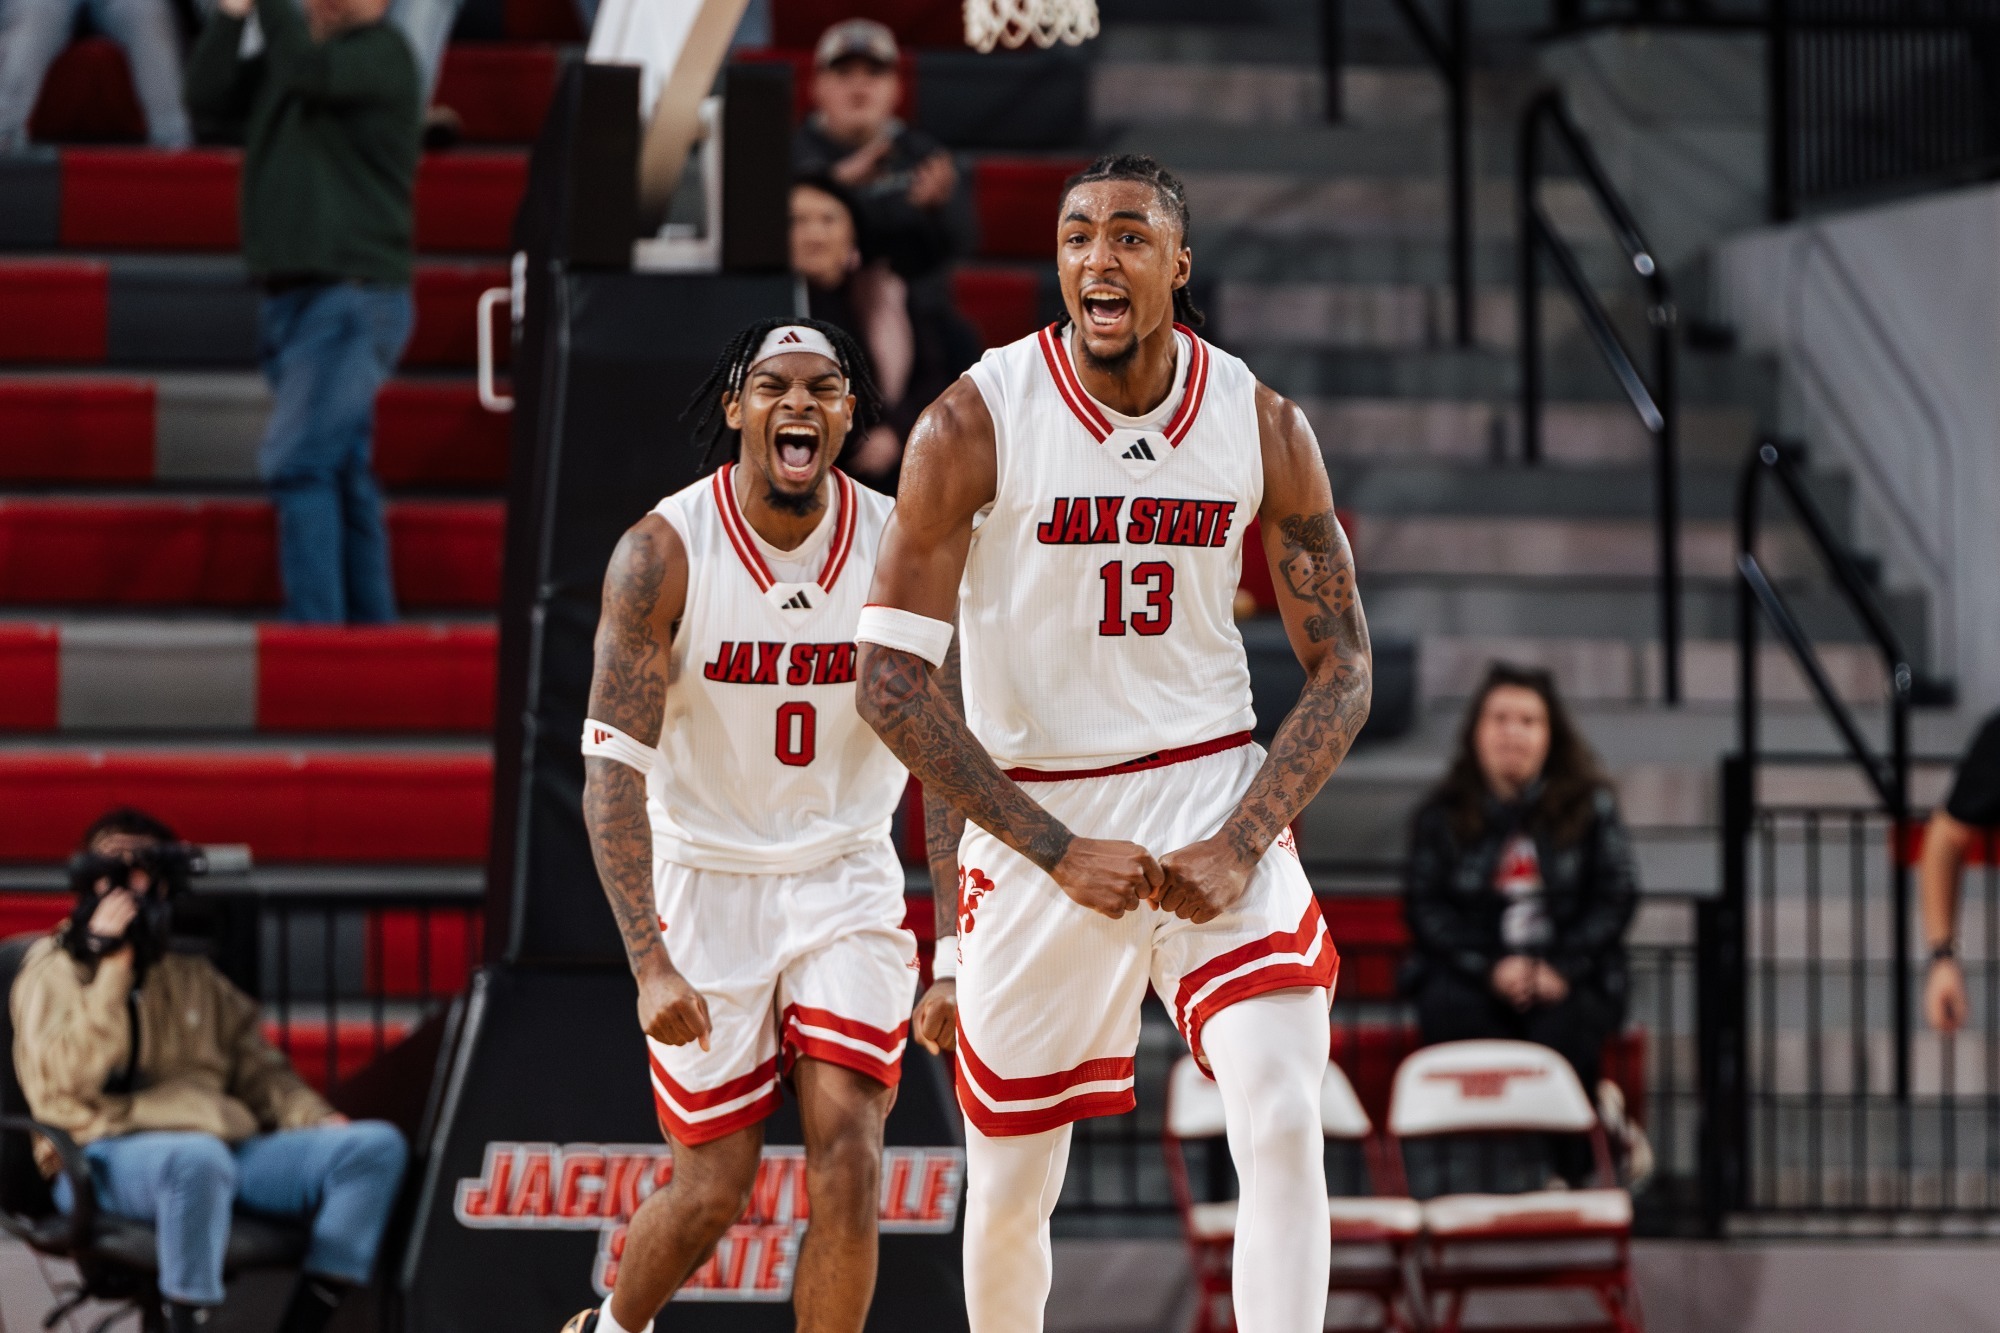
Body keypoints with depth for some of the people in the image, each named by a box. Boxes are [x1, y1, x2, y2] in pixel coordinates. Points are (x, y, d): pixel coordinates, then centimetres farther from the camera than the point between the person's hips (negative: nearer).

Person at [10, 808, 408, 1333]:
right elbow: (67, 1079, -7)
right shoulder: (54, 972, 10)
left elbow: (257, 1068, 24)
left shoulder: (197, 979, 28)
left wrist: (315, 1117, 4)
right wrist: (113, 969, -10)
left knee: (377, 1144, -14)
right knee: (198, 1159, -43)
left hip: (227, 1142, 7)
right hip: (112, 1152, -7)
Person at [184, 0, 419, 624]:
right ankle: (371, 625, 15)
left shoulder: (382, 51, -8)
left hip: (355, 297, -8)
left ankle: (315, 625, -18)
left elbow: (312, 72, -27)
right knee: (343, 476, 11)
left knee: (298, 461, -17)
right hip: (292, 293, 8)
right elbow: (207, 94, 5)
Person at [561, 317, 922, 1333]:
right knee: (714, 1190, 4)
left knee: (846, 1150, -15)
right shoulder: (663, 553, -16)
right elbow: (613, 768, -19)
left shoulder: (899, 547, -9)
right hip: (705, 878, -2)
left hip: (845, 876, 2)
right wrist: (650, 965, -29)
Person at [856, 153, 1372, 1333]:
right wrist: (1059, 852, -16)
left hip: (1213, 792, 1)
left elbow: (1344, 671, 0)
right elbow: (894, 681, -12)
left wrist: (1242, 842, -14)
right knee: (1011, 1188, 9)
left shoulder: (1264, 428, -6)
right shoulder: (976, 424, -13)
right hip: (1033, 816, -1)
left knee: (1283, 1121, -19)